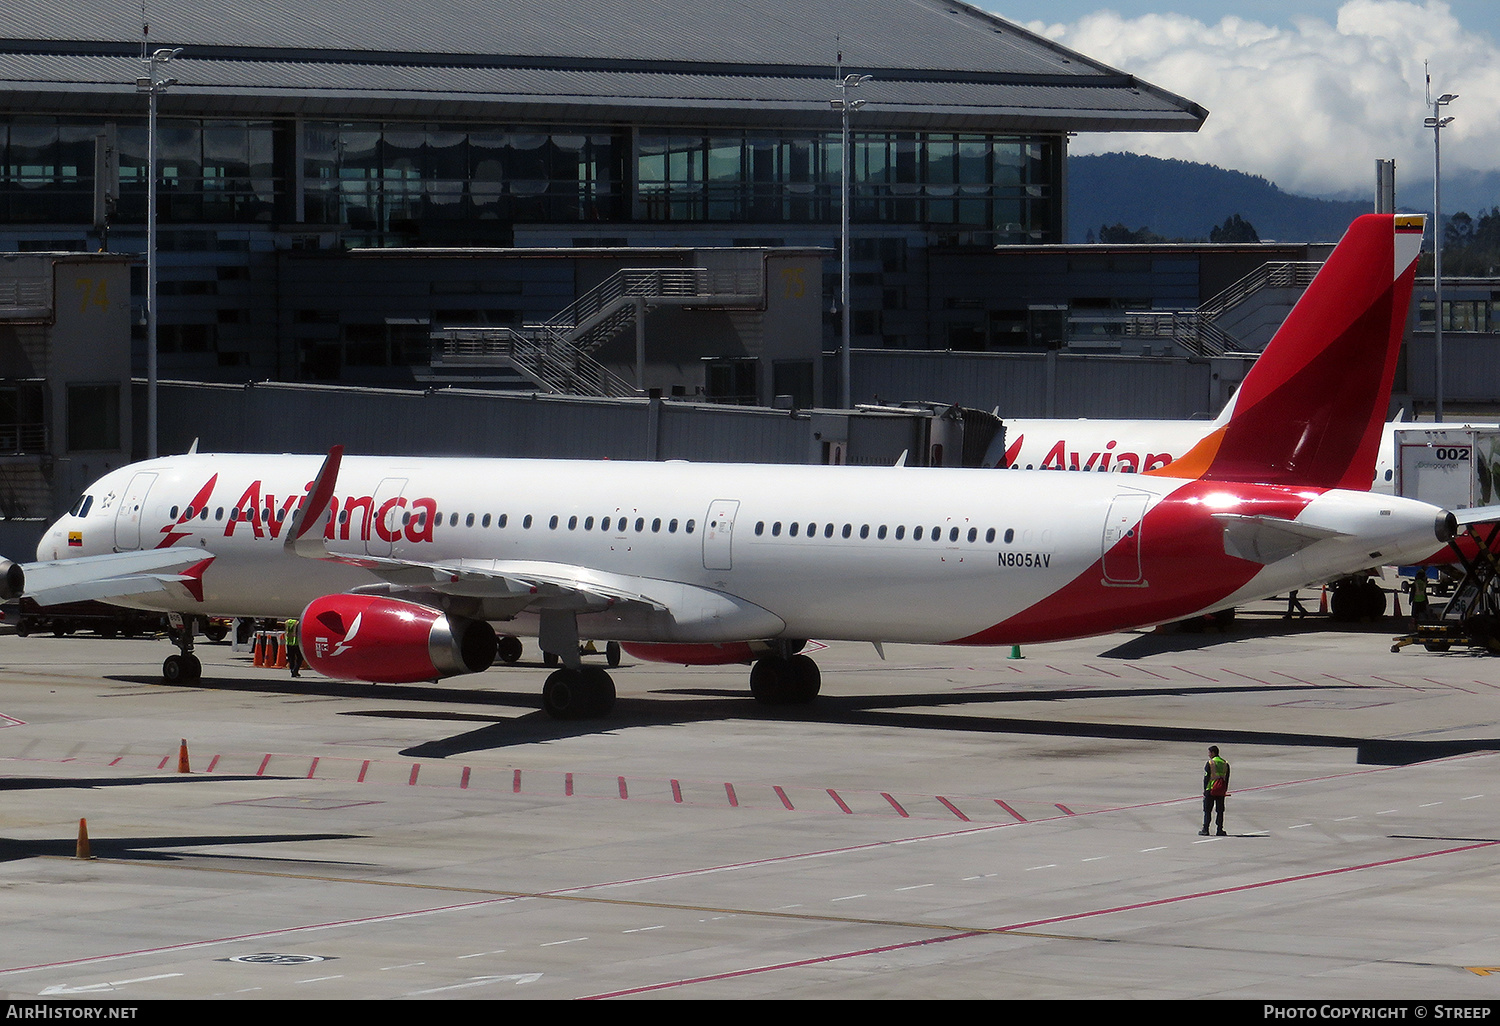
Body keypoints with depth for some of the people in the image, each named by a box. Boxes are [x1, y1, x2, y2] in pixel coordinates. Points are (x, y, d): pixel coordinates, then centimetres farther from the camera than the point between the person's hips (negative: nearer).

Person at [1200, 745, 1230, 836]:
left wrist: (1205, 790, -2)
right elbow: (1227, 778, 11)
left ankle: (1205, 829, 0)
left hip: (1210, 790, -4)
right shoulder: (1225, 764, 8)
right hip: (1221, 792, 4)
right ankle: (1220, 830, 5)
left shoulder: (1209, 763, -6)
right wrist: (1225, 790, 16)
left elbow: (1206, 777, -7)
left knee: (1207, 810, 2)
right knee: (1220, 811, 7)